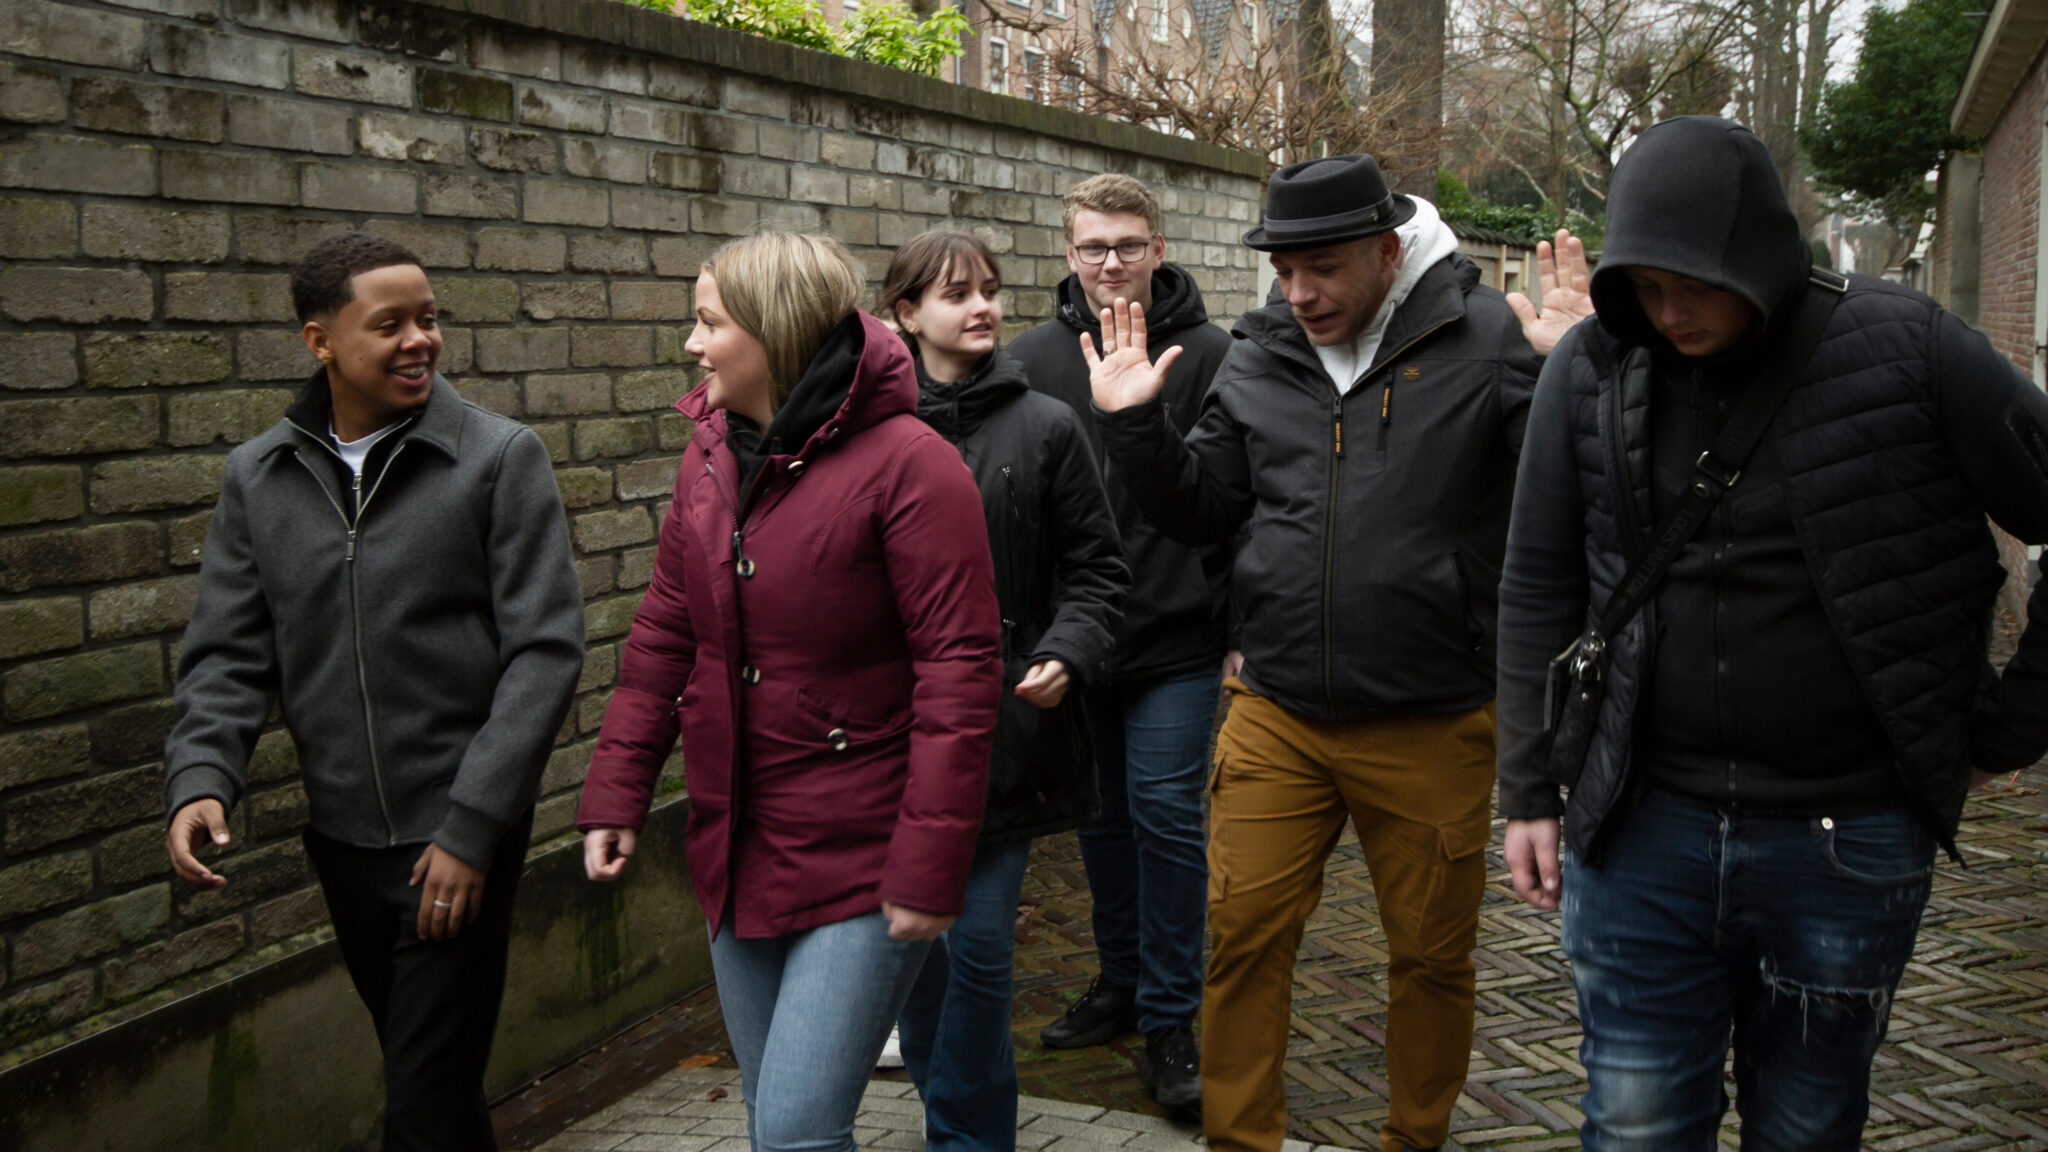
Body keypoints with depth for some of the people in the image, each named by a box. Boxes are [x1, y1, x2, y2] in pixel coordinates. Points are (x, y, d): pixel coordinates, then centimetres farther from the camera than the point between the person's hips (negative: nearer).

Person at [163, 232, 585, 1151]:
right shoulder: (257, 478, 6)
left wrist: (472, 826, -15)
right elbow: (227, 654, 7)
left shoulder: (500, 458, -6)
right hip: (340, 835, 4)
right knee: (414, 1069, 18)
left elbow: (544, 650, -9)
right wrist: (198, 779, -13)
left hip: (458, 835, -4)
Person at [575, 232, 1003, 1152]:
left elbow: (960, 668, -18)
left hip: (861, 864, -7)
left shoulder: (906, 463, -16)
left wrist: (929, 866, -20)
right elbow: (664, 639, 12)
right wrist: (615, 795, 7)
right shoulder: (709, 459, 7)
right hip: (736, 853, 7)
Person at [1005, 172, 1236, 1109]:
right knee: (1103, 818, 15)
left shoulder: (1208, 355, -5)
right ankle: (1121, 983, 32)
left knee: (1166, 818, -2)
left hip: (1176, 642, -3)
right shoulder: (1032, 360, 3)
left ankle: (1170, 1020, 11)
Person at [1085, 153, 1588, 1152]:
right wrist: (1135, 426, -1)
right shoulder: (1258, 358, 6)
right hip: (1274, 718, 3)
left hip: (1433, 724, -2)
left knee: (1432, 955, 13)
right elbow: (1200, 510, 13)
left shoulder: (1485, 340, -6)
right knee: (1243, 939, 6)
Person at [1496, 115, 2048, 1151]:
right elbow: (1538, 591, 6)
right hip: (1643, 826, 2)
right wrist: (1529, 791, 5)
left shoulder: (1906, 350, -9)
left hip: (1847, 838, -1)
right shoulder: (1591, 369, -2)